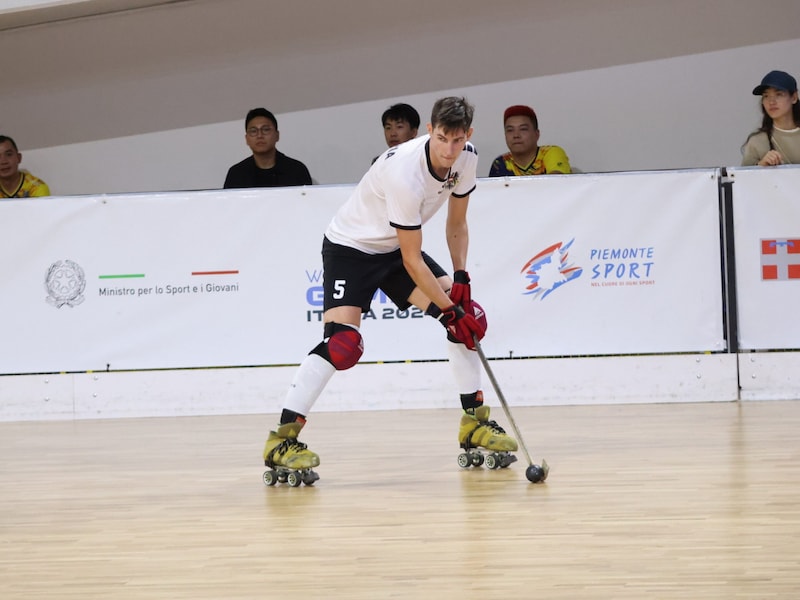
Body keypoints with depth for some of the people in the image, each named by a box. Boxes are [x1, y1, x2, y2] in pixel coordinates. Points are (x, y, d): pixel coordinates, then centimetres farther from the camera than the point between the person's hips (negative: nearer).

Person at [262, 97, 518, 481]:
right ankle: (282, 441, -21)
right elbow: (412, 260, -26)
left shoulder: (466, 159, -11)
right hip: (350, 247, -8)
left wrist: (461, 280, -4)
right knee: (342, 342, -24)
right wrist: (449, 310, -23)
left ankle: (474, 424, 9)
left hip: (394, 248, 8)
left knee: (468, 317, -2)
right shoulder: (405, 174, -34)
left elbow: (456, 224, 7)